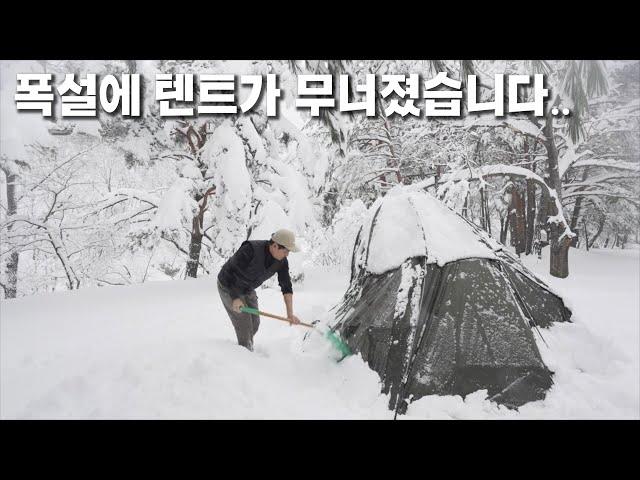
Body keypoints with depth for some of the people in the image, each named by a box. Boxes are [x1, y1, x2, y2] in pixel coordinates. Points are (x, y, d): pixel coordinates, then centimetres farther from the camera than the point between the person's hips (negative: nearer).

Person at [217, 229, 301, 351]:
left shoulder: (282, 261, -16)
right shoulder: (250, 249, -35)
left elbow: (286, 287, -14)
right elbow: (230, 271, -30)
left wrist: (290, 313, -21)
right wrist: (235, 298, -34)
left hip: (248, 290, 7)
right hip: (229, 288, -7)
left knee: (254, 323, 10)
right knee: (244, 323, -9)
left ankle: (247, 347, 31)